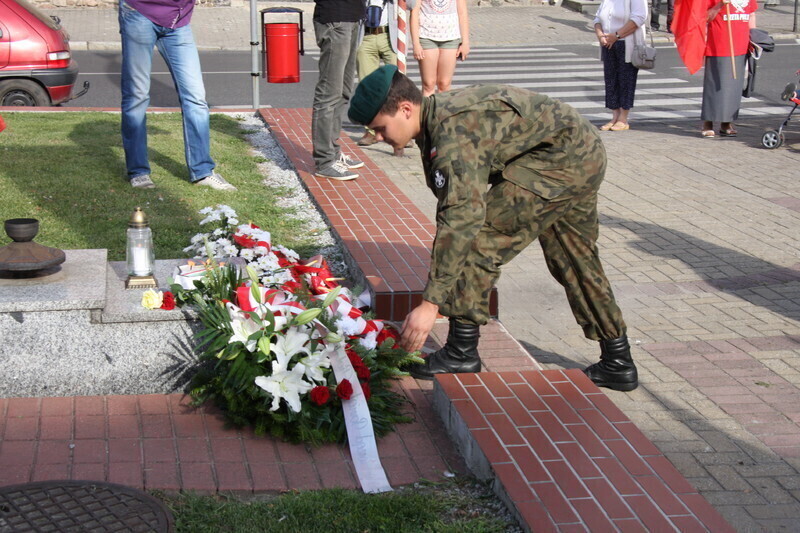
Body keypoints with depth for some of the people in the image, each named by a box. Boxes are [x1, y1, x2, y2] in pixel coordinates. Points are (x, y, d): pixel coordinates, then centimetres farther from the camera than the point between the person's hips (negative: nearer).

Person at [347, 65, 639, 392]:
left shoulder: (452, 132, -25)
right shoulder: (439, 114, 7)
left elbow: (462, 217, -33)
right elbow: (453, 204, 12)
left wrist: (430, 303, -32)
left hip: (561, 157, -11)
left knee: (478, 238, -13)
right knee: (575, 262, 21)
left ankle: (462, 350, -5)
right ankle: (617, 363, 31)